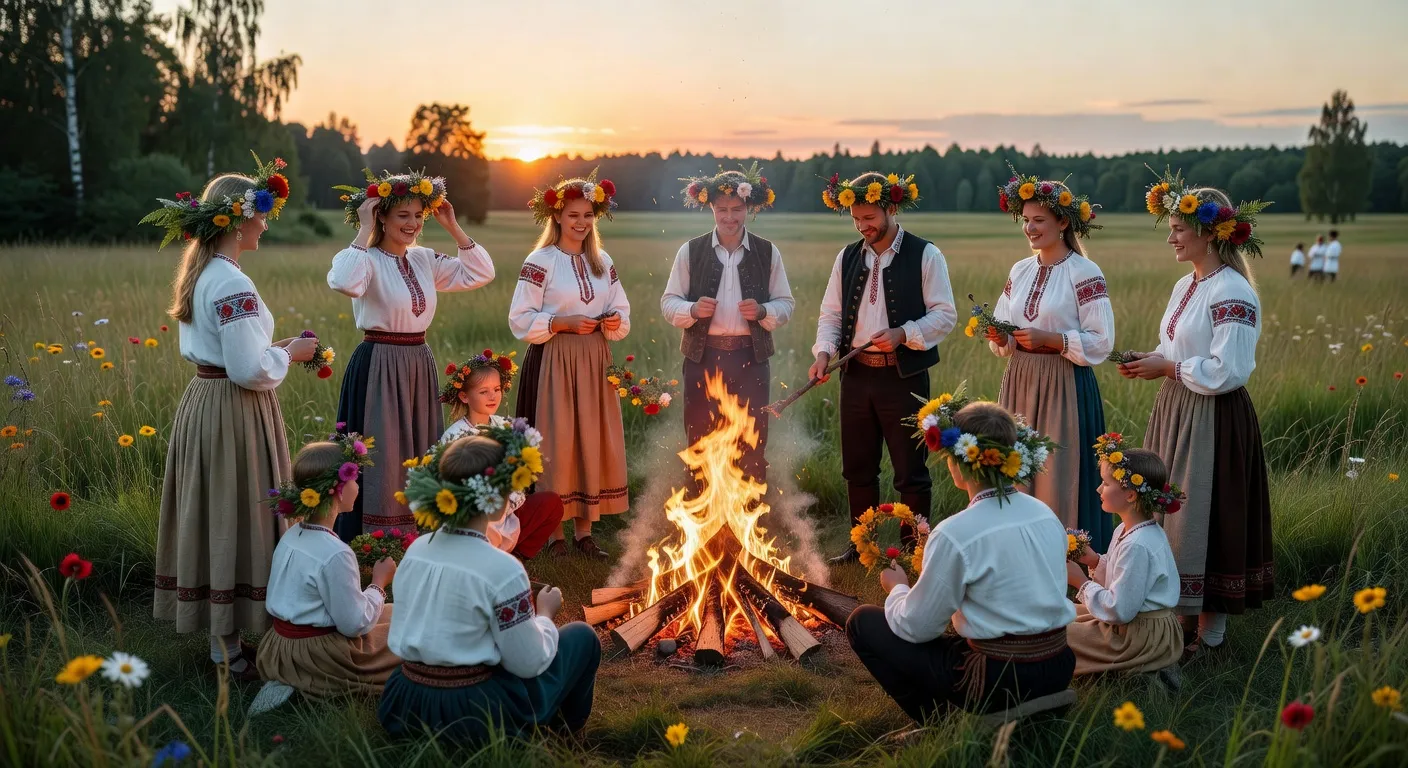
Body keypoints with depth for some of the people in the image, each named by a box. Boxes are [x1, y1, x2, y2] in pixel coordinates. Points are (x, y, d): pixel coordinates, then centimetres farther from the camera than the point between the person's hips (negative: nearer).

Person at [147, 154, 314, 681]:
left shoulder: (197, 275, 9)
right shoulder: (232, 285, -21)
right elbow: (250, 370, -25)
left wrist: (272, 347, 13)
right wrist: (290, 354, -6)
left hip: (201, 400, 10)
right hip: (234, 412, -10)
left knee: (213, 516, 16)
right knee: (235, 519, 0)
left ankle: (221, 632, 29)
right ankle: (227, 649, 12)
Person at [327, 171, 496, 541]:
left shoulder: (424, 259, 9)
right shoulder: (368, 260, -12)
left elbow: (480, 274, 11)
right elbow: (344, 283, -35)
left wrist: (454, 228, 5)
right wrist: (365, 231, -25)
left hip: (420, 365, 7)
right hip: (378, 366, -7)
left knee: (418, 455, 14)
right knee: (381, 458, -1)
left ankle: (418, 535, 26)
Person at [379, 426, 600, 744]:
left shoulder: (416, 549, 0)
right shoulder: (502, 568, -20)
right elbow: (529, 664, -13)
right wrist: (544, 614, 5)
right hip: (473, 713, -7)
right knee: (583, 637, 13)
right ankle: (562, 730, 31)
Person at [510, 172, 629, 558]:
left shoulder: (603, 261, 12)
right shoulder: (540, 262, -5)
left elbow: (622, 311, 16)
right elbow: (521, 320, -8)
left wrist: (616, 321, -6)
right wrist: (564, 323, -17)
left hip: (594, 364, 5)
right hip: (554, 363, -5)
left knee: (593, 443, 6)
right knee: (557, 444, -3)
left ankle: (584, 530, 16)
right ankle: (554, 533, 9)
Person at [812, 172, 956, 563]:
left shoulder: (925, 255, -4)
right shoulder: (847, 257, 10)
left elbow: (945, 315, -6)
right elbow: (831, 314, 11)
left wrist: (903, 334, -20)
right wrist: (824, 352, -7)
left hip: (904, 377, -5)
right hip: (856, 375, 5)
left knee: (910, 470, 2)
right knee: (858, 468, 13)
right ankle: (862, 545, 26)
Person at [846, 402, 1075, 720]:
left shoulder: (956, 534, -19)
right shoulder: (1047, 515, 2)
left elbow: (915, 627, -10)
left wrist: (897, 588, 11)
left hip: (999, 682, -7)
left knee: (863, 622, 6)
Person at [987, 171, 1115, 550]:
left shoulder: (1084, 273, -8)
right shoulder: (1020, 271, 10)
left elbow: (1102, 342, -11)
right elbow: (1004, 330, 16)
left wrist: (1049, 340, -20)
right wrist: (1000, 339, -7)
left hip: (1065, 386, -6)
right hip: (1020, 383, 6)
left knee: (1059, 476, -3)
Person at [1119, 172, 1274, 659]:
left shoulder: (1232, 293, -18)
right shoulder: (1186, 286, 11)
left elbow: (1228, 370, -22)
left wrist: (1167, 368, -16)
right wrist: (1151, 361, 1)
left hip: (1214, 419, -9)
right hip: (1176, 412, 9)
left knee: (1203, 517, -1)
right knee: (1169, 513, 14)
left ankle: (1210, 629, 12)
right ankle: (1176, 612, 26)